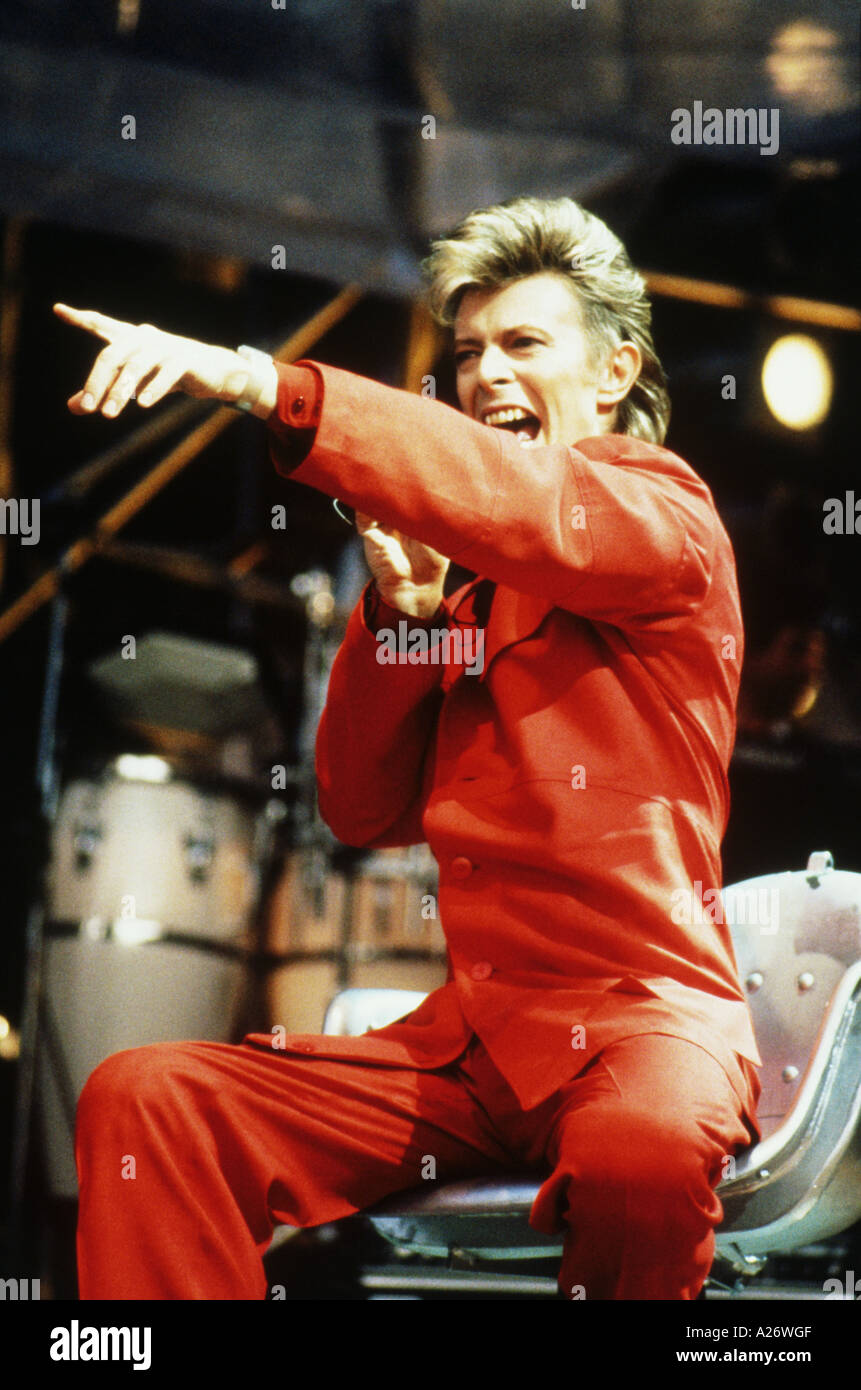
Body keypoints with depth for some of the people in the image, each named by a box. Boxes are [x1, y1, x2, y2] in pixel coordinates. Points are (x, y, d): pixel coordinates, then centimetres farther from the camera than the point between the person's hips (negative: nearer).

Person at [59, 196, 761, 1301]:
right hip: (469, 1033, 6)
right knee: (140, 1098, -13)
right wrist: (405, 613, 1)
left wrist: (261, 382, -30)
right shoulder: (469, 579, 21)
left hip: (645, 1012, -6)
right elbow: (366, 814, 17)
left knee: (639, 1150, -41)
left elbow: (533, 508, -23)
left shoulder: (664, 514, 2)